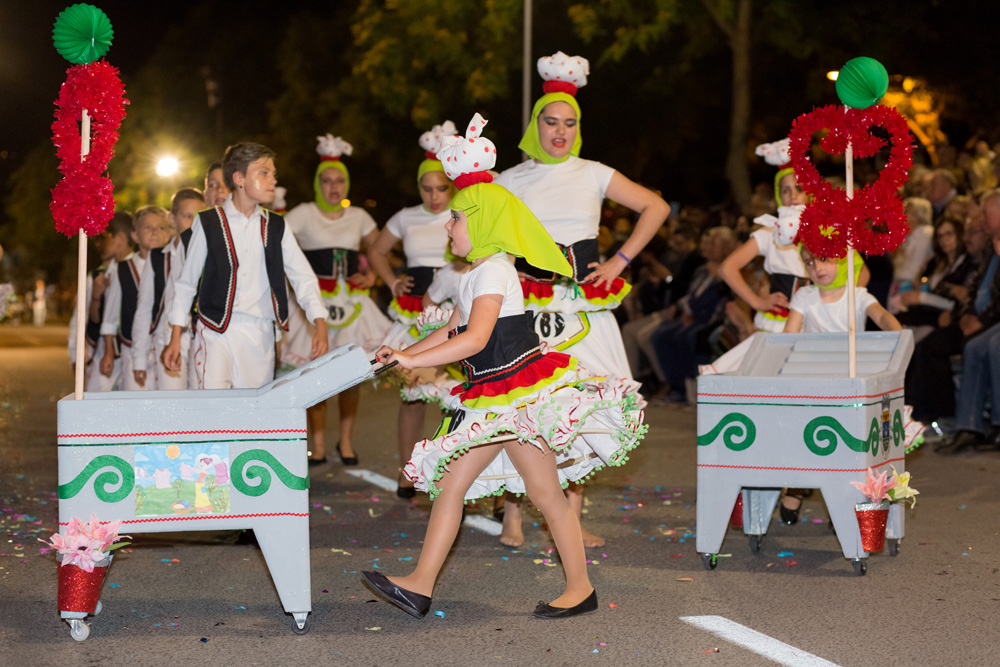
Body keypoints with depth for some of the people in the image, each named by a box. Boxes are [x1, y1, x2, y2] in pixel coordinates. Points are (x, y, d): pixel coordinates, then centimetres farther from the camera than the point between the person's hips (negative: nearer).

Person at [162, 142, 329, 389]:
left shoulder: (276, 227, 11)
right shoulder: (208, 223, 4)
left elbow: (303, 278, 9)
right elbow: (186, 282, 10)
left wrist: (320, 325, -6)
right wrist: (175, 338, 6)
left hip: (260, 334, 3)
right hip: (216, 331, -3)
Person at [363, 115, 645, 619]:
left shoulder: (494, 271, -16)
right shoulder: (477, 273, 16)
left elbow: (474, 339, -27)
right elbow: (451, 333, 23)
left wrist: (413, 360, -26)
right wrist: (400, 354, 15)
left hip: (521, 392, -10)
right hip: (493, 399, 10)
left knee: (545, 492, -2)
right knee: (449, 482, 5)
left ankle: (580, 588, 8)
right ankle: (420, 585, 7)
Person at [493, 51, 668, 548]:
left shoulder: (593, 175, 7)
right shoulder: (509, 181, 7)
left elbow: (656, 208, 10)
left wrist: (619, 261, 5)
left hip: (583, 308, 1)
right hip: (526, 307, -1)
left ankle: (571, 518, 7)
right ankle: (512, 516, -1)